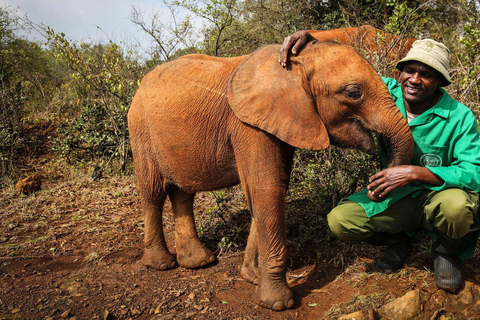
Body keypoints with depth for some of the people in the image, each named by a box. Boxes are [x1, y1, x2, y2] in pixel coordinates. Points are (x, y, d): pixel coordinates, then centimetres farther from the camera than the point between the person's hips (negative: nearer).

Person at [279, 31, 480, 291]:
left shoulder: (459, 117, -17)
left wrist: (414, 172, -34)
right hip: (395, 198, 3)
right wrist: (307, 37, -22)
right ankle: (398, 240, 13)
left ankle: (446, 252, 0)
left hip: (438, 194, -2)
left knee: (456, 205, -38)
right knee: (339, 220, -19)